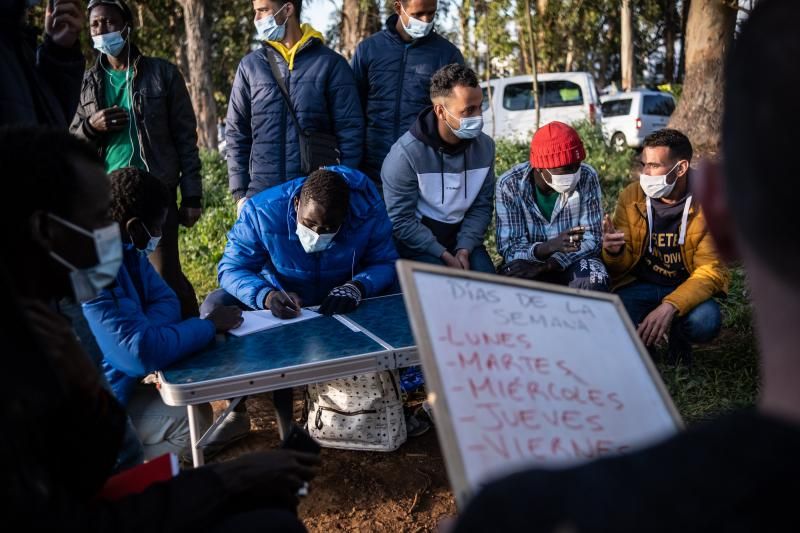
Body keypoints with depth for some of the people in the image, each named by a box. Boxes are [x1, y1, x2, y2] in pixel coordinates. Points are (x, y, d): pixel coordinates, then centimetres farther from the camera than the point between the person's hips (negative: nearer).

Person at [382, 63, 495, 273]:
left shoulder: (485, 146, -4)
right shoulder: (406, 152, -18)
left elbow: (481, 206, 2)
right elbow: (400, 219, -15)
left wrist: (464, 248, -13)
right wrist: (443, 254, -19)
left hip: (462, 236, 4)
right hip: (417, 241, -4)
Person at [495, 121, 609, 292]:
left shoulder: (587, 177, -13)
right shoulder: (510, 185, -17)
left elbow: (591, 239, -13)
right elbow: (509, 249, -20)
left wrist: (544, 266, -27)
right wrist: (551, 246, -40)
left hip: (571, 264, 1)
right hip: (528, 263, -1)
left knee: (594, 280, -31)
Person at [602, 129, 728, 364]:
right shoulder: (631, 197, -6)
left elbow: (710, 271, -15)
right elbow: (623, 267, -2)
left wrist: (670, 307, -32)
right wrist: (614, 252, -29)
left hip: (685, 288, -1)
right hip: (639, 286, 1)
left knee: (706, 322, -33)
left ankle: (677, 338, 4)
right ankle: (642, 337, 8)